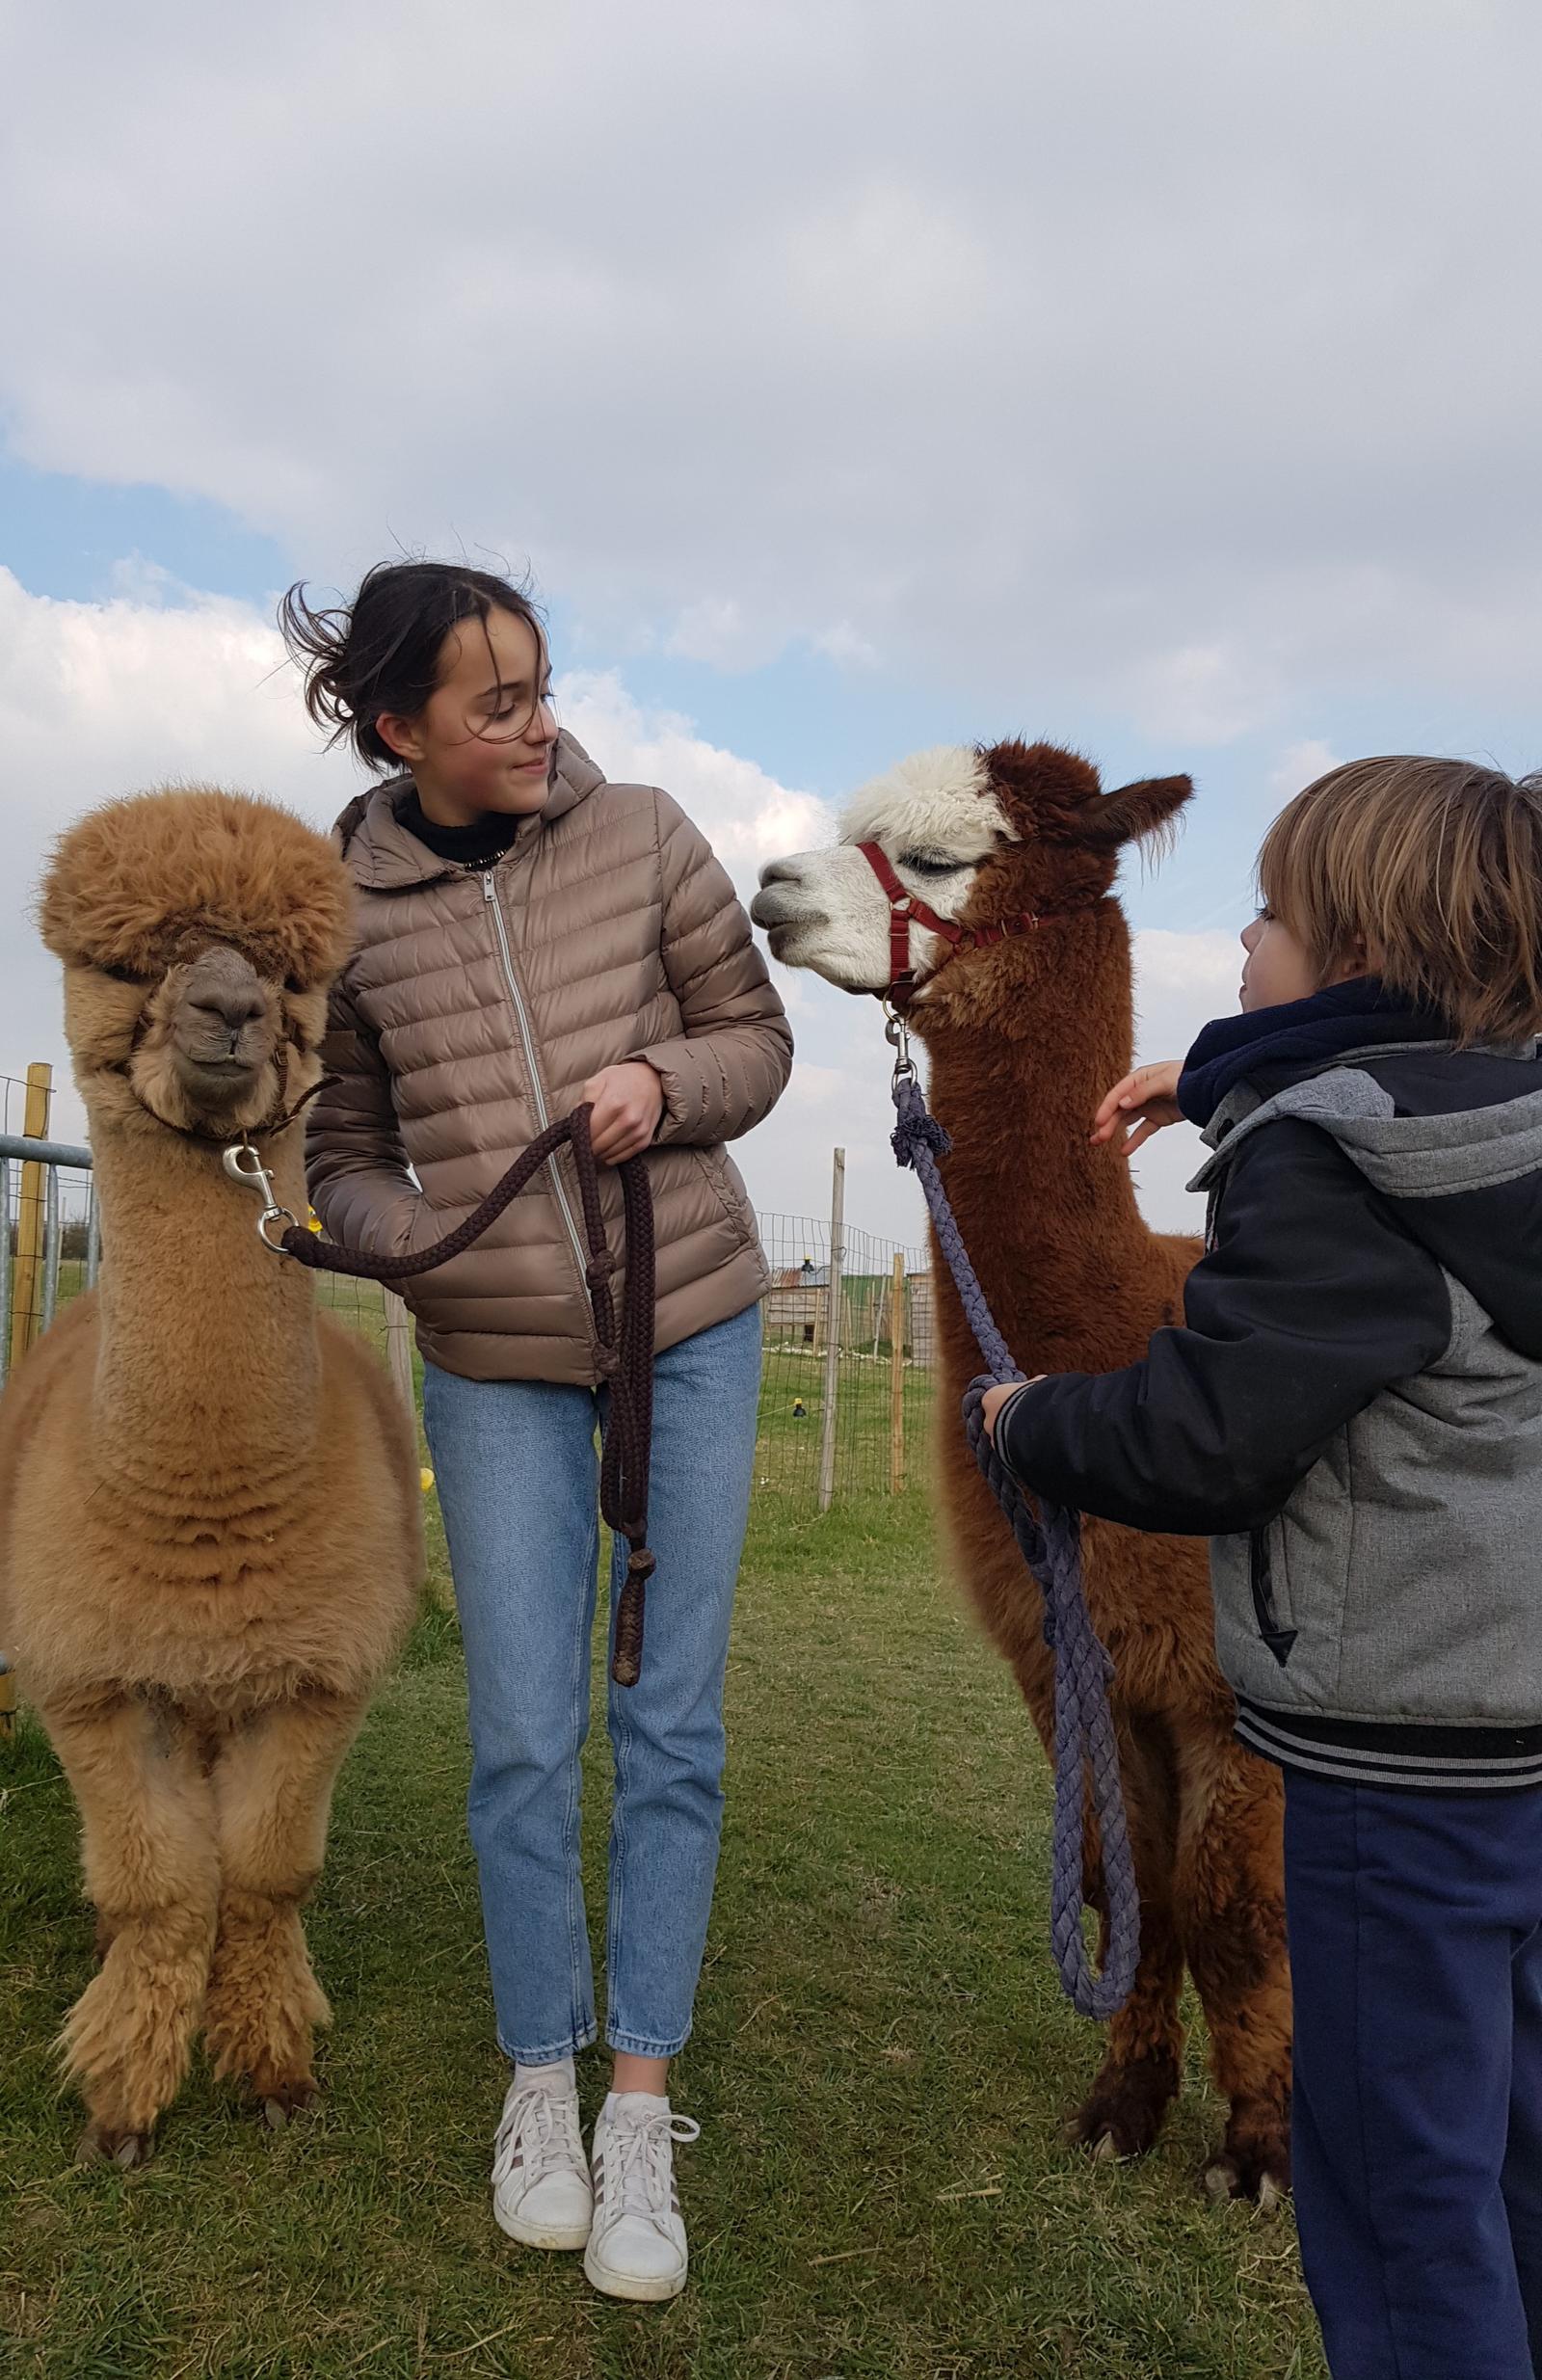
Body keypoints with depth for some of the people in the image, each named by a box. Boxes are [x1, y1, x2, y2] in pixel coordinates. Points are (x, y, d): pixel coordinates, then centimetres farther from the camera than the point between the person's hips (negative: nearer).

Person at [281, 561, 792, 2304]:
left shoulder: (639, 837, -3)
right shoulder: (346, 913, -3)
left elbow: (754, 1036, 5)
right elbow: (344, 1157, 7)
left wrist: (667, 1083, -16)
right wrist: (413, 1234, -14)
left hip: (692, 1326, 1)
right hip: (494, 1362, 0)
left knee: (672, 1722, 5)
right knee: (522, 1737, 4)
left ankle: (640, 2114, 21)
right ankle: (537, 2086, 29)